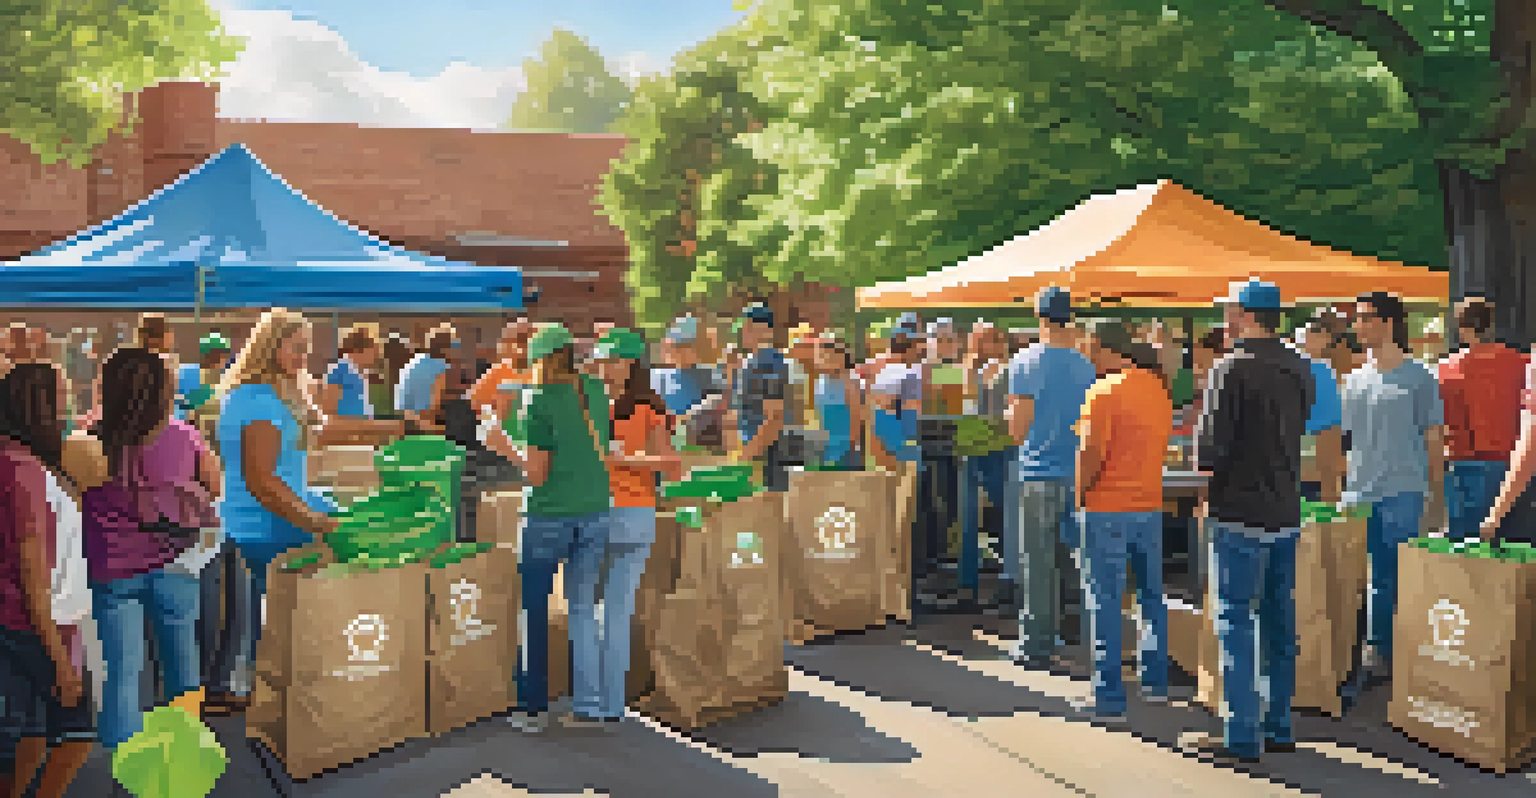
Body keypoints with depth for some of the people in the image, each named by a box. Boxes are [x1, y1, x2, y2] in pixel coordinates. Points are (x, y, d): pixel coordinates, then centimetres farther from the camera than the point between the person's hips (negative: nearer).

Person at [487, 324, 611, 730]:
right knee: (583, 608, 14)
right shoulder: (595, 391, 2)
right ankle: (589, 704, 13)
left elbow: (536, 475, -14)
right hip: (595, 512, 5)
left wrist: (506, 447, 3)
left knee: (533, 610, 11)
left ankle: (532, 706, 17)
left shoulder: (539, 403, -13)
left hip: (550, 516, -5)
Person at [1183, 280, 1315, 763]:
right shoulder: (1300, 369, 8)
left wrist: (1200, 441, 2)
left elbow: (1209, 449, -18)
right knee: (1280, 622, 14)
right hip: (1286, 510, 7)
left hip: (1240, 513, -7)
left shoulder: (1231, 370, -16)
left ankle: (1242, 735, 1)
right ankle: (1278, 727, 23)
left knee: (1235, 621, -1)